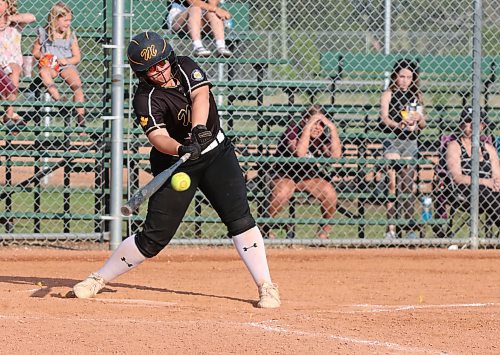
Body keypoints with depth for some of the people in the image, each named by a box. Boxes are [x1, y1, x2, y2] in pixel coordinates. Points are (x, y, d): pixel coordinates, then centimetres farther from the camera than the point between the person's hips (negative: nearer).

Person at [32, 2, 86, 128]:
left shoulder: (71, 35, 10)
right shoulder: (43, 33, 6)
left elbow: (77, 57, 10)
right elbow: (35, 51, 13)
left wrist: (66, 60, -10)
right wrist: (41, 55, -10)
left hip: (67, 65, 1)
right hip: (49, 65, -1)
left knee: (77, 83, -26)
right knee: (44, 72, -37)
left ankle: (81, 119, -27)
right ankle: (59, 100, -50)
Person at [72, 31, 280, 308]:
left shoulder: (186, 68, -5)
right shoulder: (146, 99, -17)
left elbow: (200, 96, -23)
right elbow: (158, 137, -30)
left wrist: (199, 128, -42)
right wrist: (182, 149, -51)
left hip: (216, 152, 3)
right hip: (175, 163, -3)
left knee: (239, 218, -13)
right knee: (155, 236, -5)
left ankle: (266, 286, -8)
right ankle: (98, 279, 9)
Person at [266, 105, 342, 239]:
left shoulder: (321, 136, -5)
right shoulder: (293, 130, -19)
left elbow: (336, 155, -21)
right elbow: (300, 153, -37)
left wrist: (333, 128, -24)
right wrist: (308, 127, -37)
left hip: (309, 175, 4)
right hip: (284, 175, -4)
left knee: (330, 194, -22)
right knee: (281, 194, -37)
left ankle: (325, 231, 1)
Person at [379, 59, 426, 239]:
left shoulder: (416, 97, 13)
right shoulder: (388, 94, 1)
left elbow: (423, 125, 14)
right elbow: (384, 118, -11)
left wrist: (419, 119, -9)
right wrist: (400, 125, -29)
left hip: (411, 142, 4)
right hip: (392, 141, -4)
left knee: (408, 184, 7)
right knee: (392, 183, -13)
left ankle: (410, 228, 12)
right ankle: (391, 228, -17)